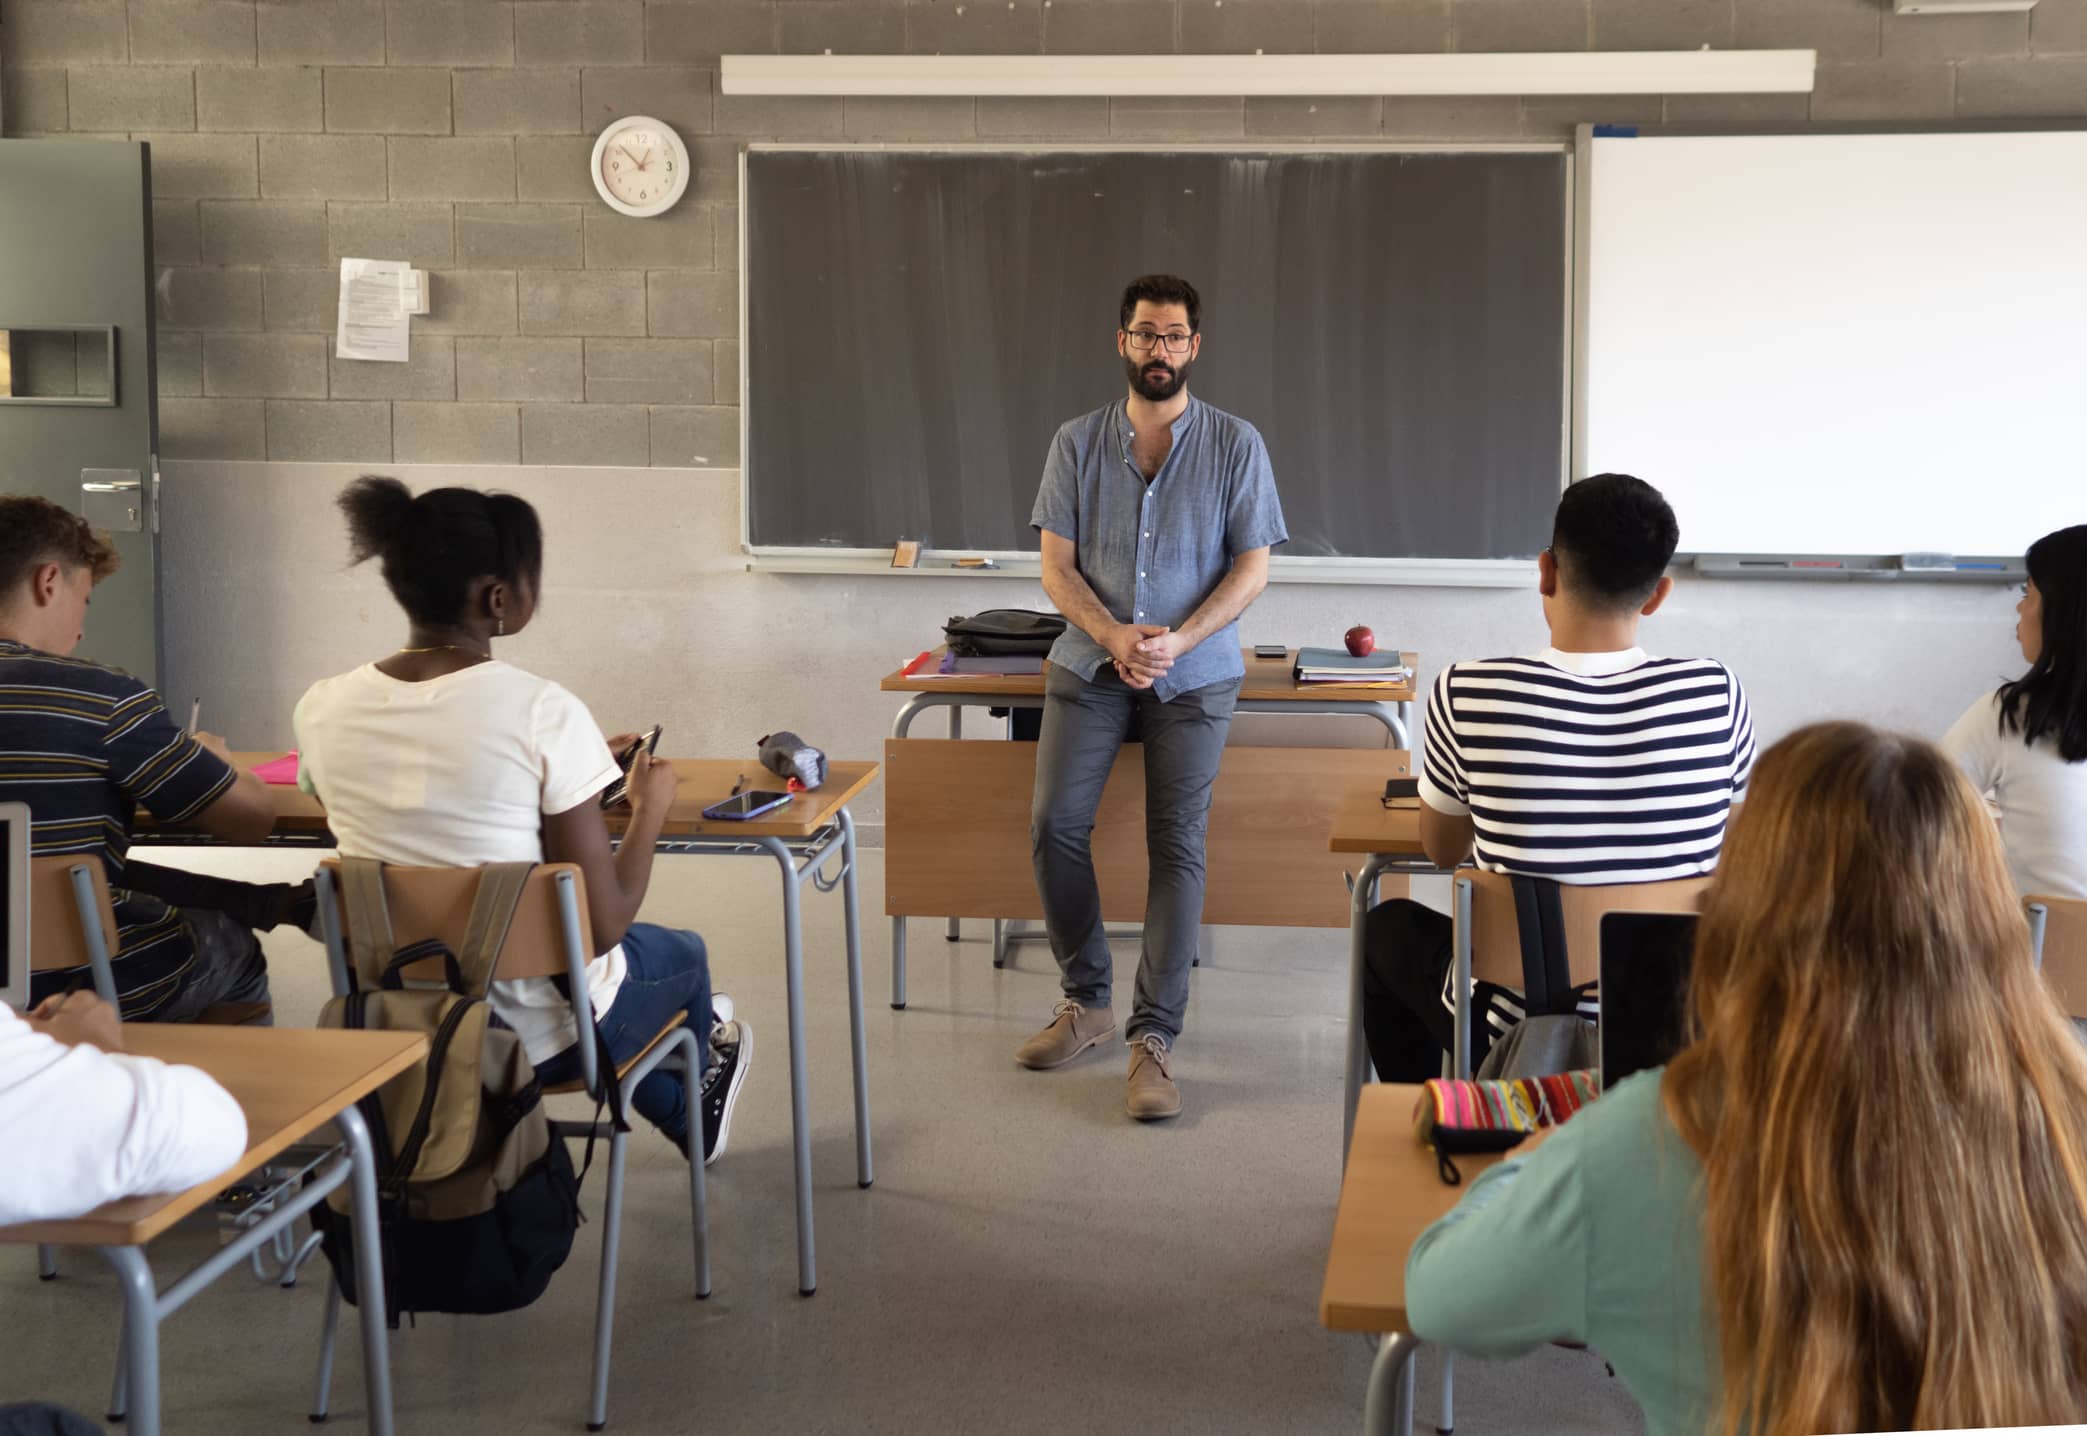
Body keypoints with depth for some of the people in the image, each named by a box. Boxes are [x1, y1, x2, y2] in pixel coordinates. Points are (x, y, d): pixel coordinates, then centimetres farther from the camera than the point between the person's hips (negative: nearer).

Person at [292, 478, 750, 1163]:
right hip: (536, 1037, -5)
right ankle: (696, 1101, 61)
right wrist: (650, 809, -2)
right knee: (682, 952, 31)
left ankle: (684, 1119, 56)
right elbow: (603, 923, -19)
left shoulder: (322, 710, -7)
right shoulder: (543, 713, -22)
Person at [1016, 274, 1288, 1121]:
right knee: (1054, 825, -10)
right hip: (1090, 664, 2)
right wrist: (1114, 637, -16)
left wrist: (1175, 641, -16)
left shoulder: (1236, 444, 1)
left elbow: (1252, 567, -2)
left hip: (1195, 672, -1)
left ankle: (1154, 1039, -7)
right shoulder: (1078, 442, 5)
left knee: (1177, 845, -8)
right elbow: (1057, 566, 2)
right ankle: (1085, 1002, 9)